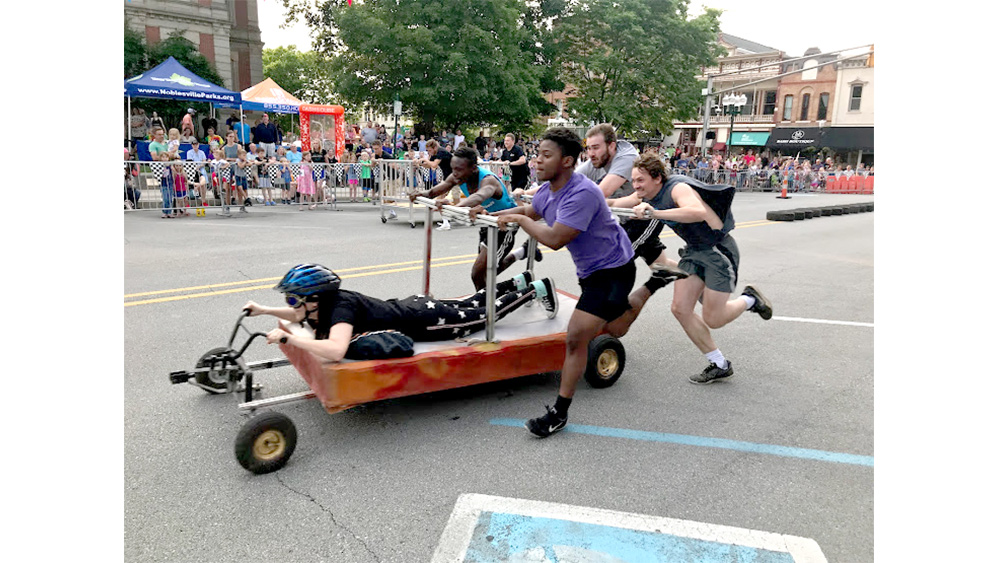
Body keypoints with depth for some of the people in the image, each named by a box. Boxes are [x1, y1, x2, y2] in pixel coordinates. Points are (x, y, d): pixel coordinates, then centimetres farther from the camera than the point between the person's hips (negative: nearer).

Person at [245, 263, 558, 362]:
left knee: (484, 314, 11)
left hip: (423, 321, -7)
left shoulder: (341, 308, -32)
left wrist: (287, 338, -43)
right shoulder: (324, 303, -8)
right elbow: (303, 316, 17)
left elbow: (336, 351, -51)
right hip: (410, 306, 7)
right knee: (469, 305, 26)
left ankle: (537, 289, 27)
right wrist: (264, 310, 5)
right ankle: (519, 281, 43)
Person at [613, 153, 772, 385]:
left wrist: (655, 213, -55)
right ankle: (719, 365, 12)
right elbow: (616, 203, 10)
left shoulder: (677, 187, -25)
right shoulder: (647, 194, 0)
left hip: (719, 250, -8)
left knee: (712, 319, -6)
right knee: (680, 309, -1)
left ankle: (749, 299, 25)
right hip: (694, 251, 8)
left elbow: (698, 212, -46)